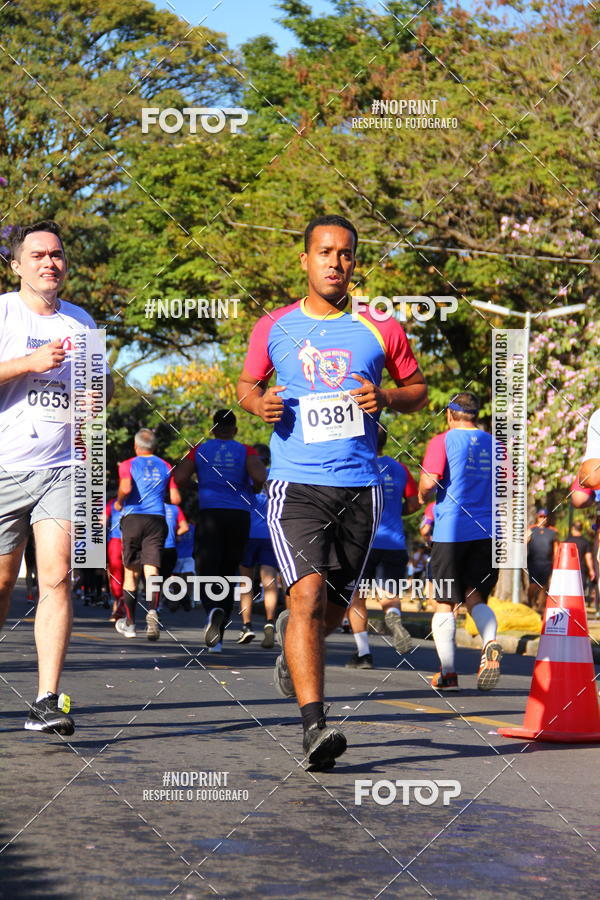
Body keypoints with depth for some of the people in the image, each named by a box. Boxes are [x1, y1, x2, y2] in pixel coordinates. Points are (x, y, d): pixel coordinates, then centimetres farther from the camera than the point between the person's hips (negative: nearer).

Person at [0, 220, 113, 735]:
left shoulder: (81, 322, 14)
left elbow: (102, 385, 27)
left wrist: (100, 389, 4)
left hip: (62, 469, 2)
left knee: (56, 578, -12)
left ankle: (47, 702, -15)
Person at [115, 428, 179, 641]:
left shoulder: (127, 465, 2)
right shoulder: (165, 467, 11)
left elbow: (126, 488, -17)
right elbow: (176, 499, 7)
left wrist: (119, 502, 2)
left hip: (133, 519, -1)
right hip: (157, 520, 1)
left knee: (131, 572, 10)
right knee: (152, 570, -7)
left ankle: (129, 624, 20)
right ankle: (153, 611, -35)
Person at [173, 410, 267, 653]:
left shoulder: (200, 450, 7)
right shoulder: (246, 451, 5)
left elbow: (179, 479, -4)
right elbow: (259, 476, -14)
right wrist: (254, 489, 8)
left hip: (210, 514, -1)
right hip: (239, 516, 1)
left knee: (207, 572, -5)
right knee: (228, 574, 12)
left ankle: (214, 610, -40)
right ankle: (217, 639, 14)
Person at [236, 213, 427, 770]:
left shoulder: (379, 329, 5)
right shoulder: (274, 328, 5)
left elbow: (418, 390, 15)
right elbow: (247, 384, 19)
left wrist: (386, 398, -7)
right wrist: (258, 403, -5)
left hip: (359, 488, 2)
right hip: (295, 485, -2)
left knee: (333, 608, 13)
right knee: (308, 595, -20)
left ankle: (291, 639, 49)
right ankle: (314, 725, -22)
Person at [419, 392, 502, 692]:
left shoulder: (443, 441, -2)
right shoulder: (494, 444, 12)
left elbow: (428, 483, -14)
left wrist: (424, 496, 7)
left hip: (451, 530, -4)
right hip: (487, 531, 4)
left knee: (445, 602, 4)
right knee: (476, 597, 10)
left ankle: (448, 670, -3)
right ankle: (490, 642, -20)